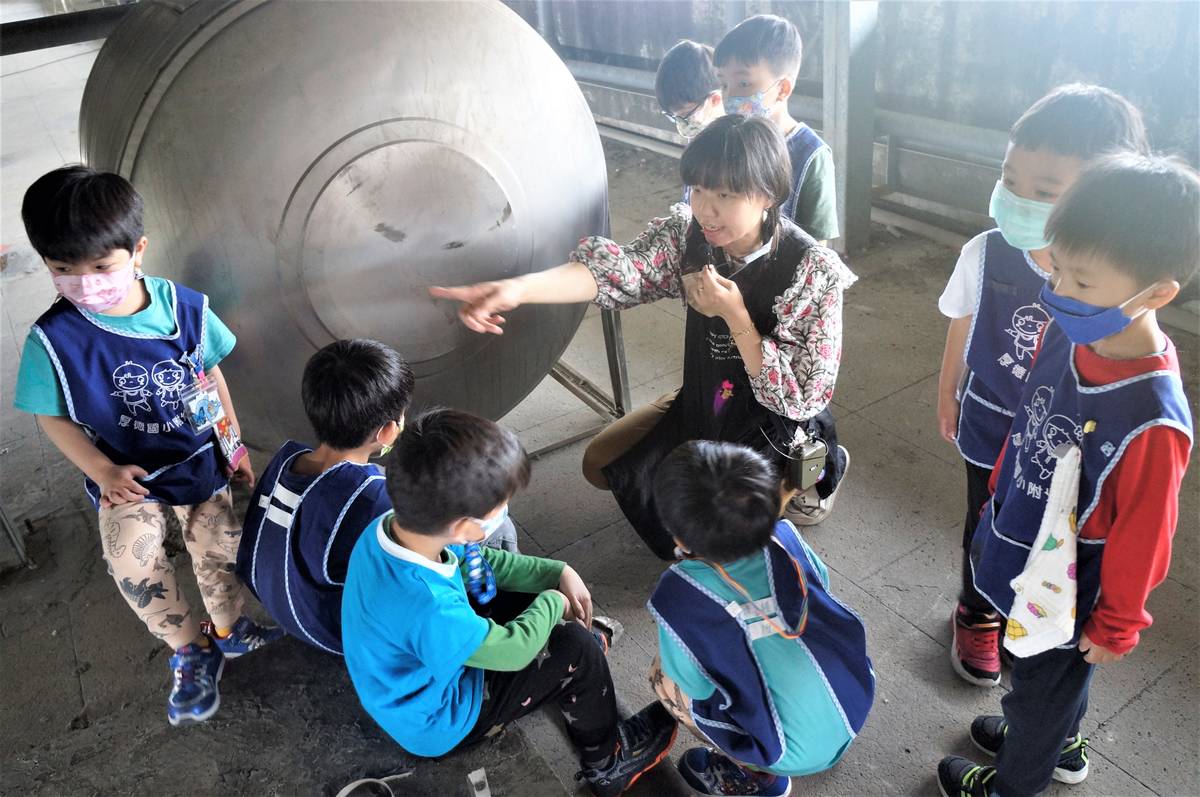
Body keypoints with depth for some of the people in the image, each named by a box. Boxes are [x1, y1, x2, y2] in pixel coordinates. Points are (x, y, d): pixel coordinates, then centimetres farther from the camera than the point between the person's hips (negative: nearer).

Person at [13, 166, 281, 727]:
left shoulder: (185, 308, -15)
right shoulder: (55, 338, -20)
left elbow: (211, 375, 0)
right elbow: (52, 416, -6)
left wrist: (234, 443, 6)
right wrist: (102, 470, -15)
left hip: (200, 459, 2)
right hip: (128, 475, -1)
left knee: (218, 546, 7)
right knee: (129, 557, -22)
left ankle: (229, 629, 39)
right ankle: (191, 648, 3)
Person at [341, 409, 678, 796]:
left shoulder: (389, 528, -19)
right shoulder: (428, 608, -44)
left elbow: (482, 561, 0)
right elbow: (514, 649, -25)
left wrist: (558, 573, -4)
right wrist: (552, 602, -7)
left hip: (416, 668, 8)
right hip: (437, 723, -8)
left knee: (528, 592, 13)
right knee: (578, 650, -9)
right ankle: (606, 763, 19)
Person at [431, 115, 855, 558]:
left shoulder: (814, 271, -28)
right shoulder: (688, 231, -15)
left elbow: (800, 396, -25)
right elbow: (620, 272, -32)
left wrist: (733, 314, -34)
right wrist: (516, 288, -49)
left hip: (782, 427, -5)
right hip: (705, 403, 6)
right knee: (601, 465, 10)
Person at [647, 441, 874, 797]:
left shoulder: (678, 599, -27)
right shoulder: (785, 538, -14)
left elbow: (697, 686, -12)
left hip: (797, 755, -4)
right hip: (858, 704, 5)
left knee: (663, 676, 6)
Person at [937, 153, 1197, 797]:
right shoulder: (1066, 335, -16)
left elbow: (1142, 537, -22)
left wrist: (1115, 627, -8)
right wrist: (999, 491, 16)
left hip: (1067, 591, -6)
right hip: (1024, 544, 6)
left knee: (1043, 681, 22)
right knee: (1053, 676, 32)